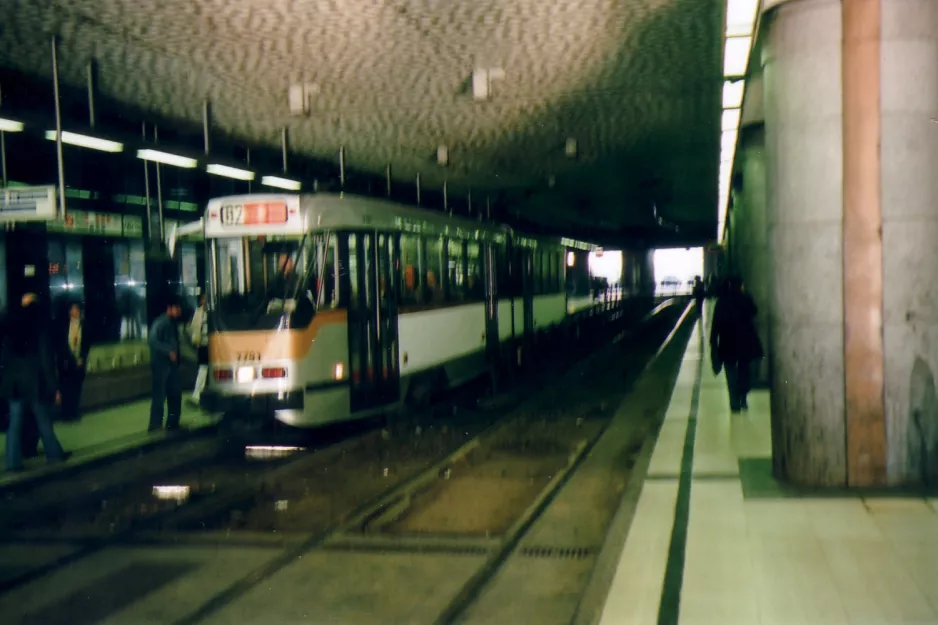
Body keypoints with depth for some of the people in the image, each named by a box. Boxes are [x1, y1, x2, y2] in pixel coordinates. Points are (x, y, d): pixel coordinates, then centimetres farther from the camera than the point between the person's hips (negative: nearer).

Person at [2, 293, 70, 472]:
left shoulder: (10, 333, 3)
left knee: (15, 424, 5)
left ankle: (13, 461, 2)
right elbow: (48, 362, -10)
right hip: (36, 383, -3)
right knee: (44, 422, 10)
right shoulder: (40, 332, -9)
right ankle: (54, 453, 22)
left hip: (14, 384, 3)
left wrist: (7, 383, 11)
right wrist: (54, 387, -6)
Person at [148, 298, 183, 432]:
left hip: (172, 364, 9)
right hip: (160, 364, -9)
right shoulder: (161, 323, -13)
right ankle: (155, 427, -3)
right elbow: (152, 340, -23)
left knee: (175, 394, 12)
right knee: (159, 396, -7)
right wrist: (169, 351, -25)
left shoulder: (173, 324, 13)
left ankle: (172, 424, 23)